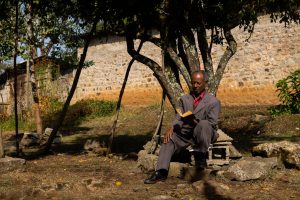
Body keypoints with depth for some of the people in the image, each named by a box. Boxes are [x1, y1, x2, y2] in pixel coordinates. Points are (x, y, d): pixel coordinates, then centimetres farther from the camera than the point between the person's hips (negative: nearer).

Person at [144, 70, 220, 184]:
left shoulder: (213, 101, 1)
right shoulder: (184, 99, 15)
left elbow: (212, 123, -8)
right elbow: (178, 118, 8)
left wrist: (196, 122, -25)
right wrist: (171, 128, -14)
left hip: (205, 134, -4)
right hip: (186, 132, 4)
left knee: (203, 124, -36)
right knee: (168, 139, -20)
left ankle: (201, 157, -21)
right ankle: (161, 172, -25)